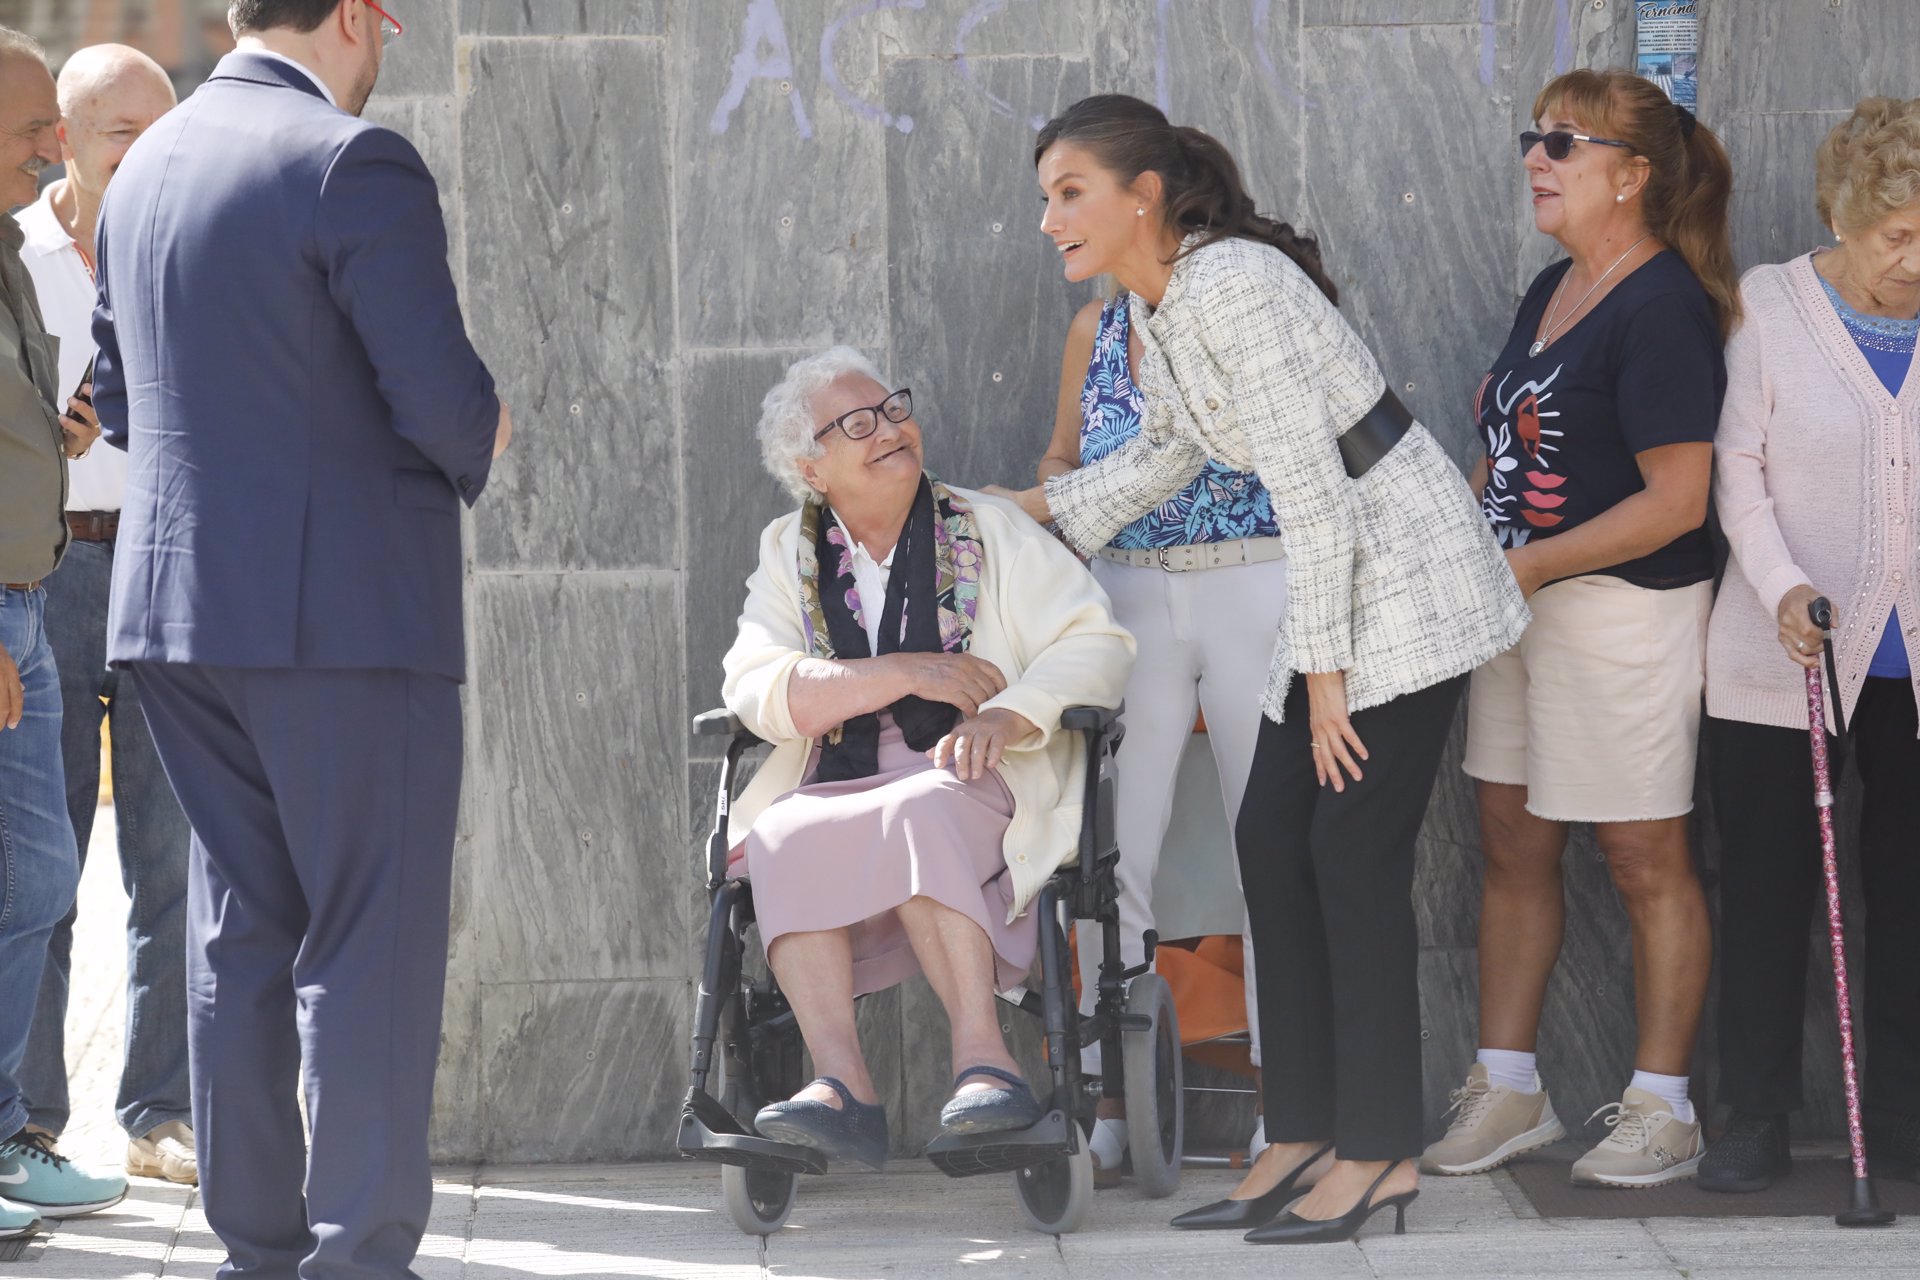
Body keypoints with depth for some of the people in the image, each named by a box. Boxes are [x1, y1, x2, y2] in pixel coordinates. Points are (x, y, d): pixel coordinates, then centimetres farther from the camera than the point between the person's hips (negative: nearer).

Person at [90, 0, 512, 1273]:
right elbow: (441, 397, -17)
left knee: (240, 931, 13)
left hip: (179, 602, 8)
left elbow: (119, 402, 17)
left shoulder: (144, 169, 11)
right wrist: (483, 439, 4)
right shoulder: (355, 165, -14)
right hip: (345, 612, -7)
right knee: (373, 941, -2)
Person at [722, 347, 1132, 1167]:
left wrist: (1008, 716, -19)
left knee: (913, 816, -37)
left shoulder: (988, 530, 11)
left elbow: (1096, 645, 0)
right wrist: (906, 675, -10)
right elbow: (756, 691, -1)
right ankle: (842, 1085, -41)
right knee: (781, 840, -31)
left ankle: (982, 1056, -41)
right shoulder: (788, 553, 16)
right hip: (834, 787, 2)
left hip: (971, 785, -2)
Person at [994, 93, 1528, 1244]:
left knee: (1353, 855, -9)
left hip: (1407, 578, -10)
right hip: (1338, 587, 10)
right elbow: (1167, 452, 28)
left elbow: (1312, 490, -24)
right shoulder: (1155, 306, 8)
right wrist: (1030, 510, 27)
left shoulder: (1232, 285, -22)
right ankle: (1307, 1139, 11)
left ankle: (1382, 1151, -2)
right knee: (1273, 843, 6)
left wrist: (1323, 670, -20)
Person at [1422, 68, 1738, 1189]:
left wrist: (1528, 565, -19)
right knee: (1514, 846, 11)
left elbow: (1676, 500, -21)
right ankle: (1509, 1091, 19)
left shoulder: (1661, 309, -17)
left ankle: (1662, 1111, 9)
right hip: (1524, 599, 9)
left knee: (1646, 860, 1)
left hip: (1627, 608, -9)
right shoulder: (1552, 290, 12)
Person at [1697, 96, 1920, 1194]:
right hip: (1786, 658, -2)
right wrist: (1782, 587, -18)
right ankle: (1757, 1121, 10)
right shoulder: (1770, 304, -3)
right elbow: (1737, 466, -4)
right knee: (1770, 887, 2)